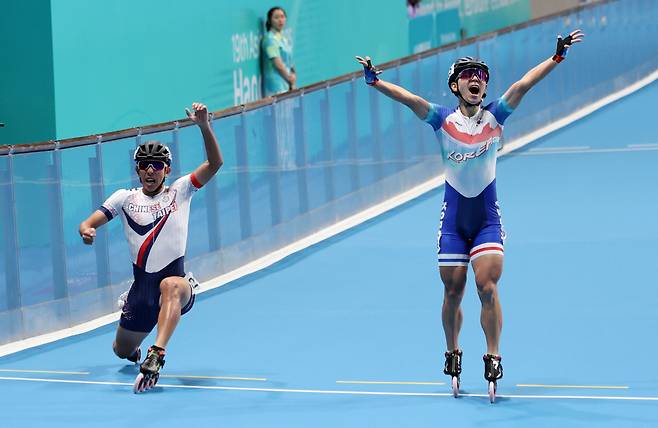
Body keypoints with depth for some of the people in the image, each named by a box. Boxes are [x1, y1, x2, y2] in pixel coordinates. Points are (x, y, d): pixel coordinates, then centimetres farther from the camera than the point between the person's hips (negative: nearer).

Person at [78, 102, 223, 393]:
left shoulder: (179, 191, 3)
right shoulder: (125, 198, 8)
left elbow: (215, 163, -8)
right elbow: (90, 223, 3)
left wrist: (204, 125, -22)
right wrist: (86, 230, -23)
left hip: (176, 280, -4)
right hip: (141, 285, 4)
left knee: (171, 286, -42)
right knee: (123, 351, 13)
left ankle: (156, 356, -54)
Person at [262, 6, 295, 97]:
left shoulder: (285, 39, 14)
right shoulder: (270, 39, -10)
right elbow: (278, 64, -14)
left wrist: (293, 75, 1)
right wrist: (289, 78, -4)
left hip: (287, 85, 8)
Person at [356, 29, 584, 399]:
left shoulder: (495, 117, -1)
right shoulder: (443, 120, -2)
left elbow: (523, 85, -11)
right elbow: (410, 99, -15)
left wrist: (557, 57, -20)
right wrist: (375, 81, -29)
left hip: (488, 219, -1)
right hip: (453, 219, 1)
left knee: (488, 287, -13)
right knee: (453, 292, 4)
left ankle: (493, 358, -5)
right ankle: (453, 354, 24)